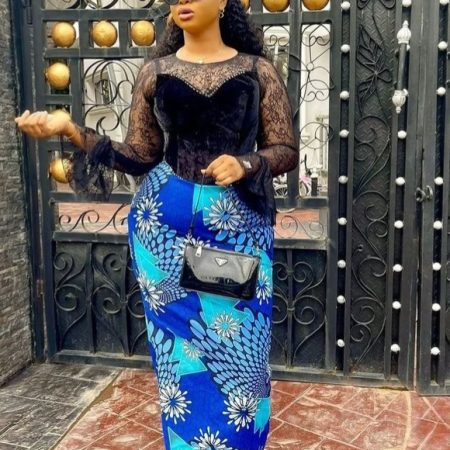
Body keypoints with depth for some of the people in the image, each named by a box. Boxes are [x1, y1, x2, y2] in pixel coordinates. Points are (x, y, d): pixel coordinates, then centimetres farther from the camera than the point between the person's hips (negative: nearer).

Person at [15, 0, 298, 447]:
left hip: (238, 228, 0)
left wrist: (245, 164, -16)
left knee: (237, 350, 5)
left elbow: (287, 150, 4)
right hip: (165, 223, 1)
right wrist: (70, 129, -5)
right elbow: (141, 156, 6)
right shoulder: (155, 72, 8)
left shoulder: (257, 71, 4)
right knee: (182, 350, 8)